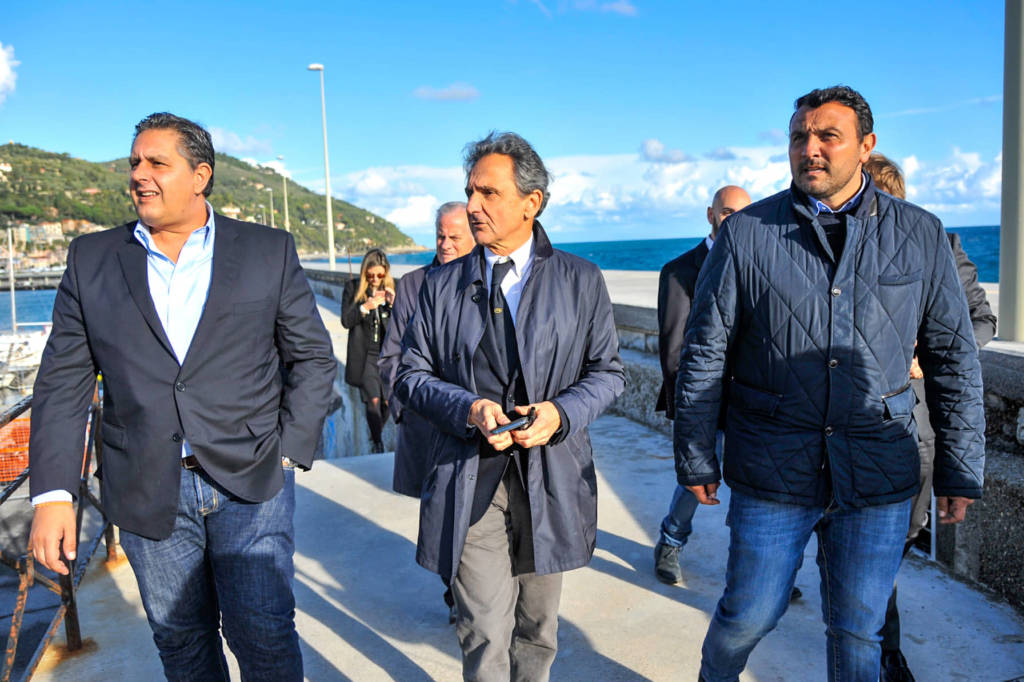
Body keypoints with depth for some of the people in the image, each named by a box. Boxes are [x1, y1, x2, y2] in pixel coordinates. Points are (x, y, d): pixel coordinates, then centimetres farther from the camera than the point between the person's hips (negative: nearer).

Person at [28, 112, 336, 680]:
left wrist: (289, 452, -4)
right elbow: (62, 381, 4)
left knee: (264, 636, 1)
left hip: (252, 483, -2)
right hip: (146, 494, 2)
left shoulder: (269, 251, 2)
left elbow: (314, 357, 4)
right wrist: (52, 493, -4)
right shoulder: (92, 259, 6)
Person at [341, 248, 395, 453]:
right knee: (373, 399, -11)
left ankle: (375, 435, 31)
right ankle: (377, 443, 4)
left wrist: (393, 304, -15)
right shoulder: (353, 287, 1)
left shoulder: (392, 288, 4)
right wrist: (365, 307, -19)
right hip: (365, 354, -2)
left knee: (387, 400, 6)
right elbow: (345, 320, -4)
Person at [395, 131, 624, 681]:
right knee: (485, 636, -1)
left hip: (550, 477, 1)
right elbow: (412, 374, 4)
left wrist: (561, 412, -15)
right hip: (469, 480, -1)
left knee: (538, 630, 18)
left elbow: (608, 371, 4)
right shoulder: (441, 285, 4)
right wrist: (468, 408, -16)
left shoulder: (582, 280, 2)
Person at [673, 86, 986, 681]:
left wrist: (962, 470, 6)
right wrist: (696, 456, 0)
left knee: (858, 632, 12)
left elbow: (955, 358, 8)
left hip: (879, 476, 2)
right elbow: (704, 353, 0)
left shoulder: (922, 236, 4)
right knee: (748, 616, 10)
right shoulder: (745, 234, -2)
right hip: (772, 473, -1)